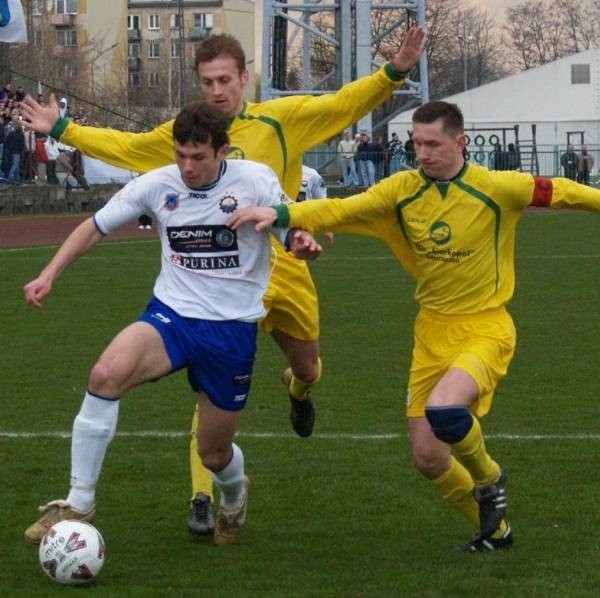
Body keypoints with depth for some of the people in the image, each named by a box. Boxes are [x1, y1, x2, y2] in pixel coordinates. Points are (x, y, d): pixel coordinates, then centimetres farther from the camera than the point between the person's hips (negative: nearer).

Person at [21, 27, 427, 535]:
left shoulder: (280, 119, -1)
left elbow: (342, 105, -5)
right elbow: (124, 146, 18)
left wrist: (393, 73, -19)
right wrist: (62, 130, 18)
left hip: (285, 269, 1)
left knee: (308, 369, 19)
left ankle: (299, 390, 59)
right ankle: (203, 498, -3)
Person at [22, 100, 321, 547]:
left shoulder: (256, 180, -8)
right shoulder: (158, 184, -2)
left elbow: (294, 236, -4)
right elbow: (96, 227, 9)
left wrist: (304, 242, -29)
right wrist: (50, 274, 0)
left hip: (233, 329, -1)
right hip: (171, 315, 1)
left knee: (214, 451, 8)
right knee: (107, 373, -30)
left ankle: (235, 497, 49)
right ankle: (79, 504, -21)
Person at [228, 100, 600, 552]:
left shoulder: (497, 188, -11)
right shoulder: (403, 190, -4)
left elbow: (562, 192, 0)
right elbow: (340, 209, -10)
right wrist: (280, 214, -24)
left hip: (485, 329, -5)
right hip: (433, 332, 5)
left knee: (443, 410, -32)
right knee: (427, 457, 3)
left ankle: (489, 478, 0)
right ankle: (494, 530, 28)